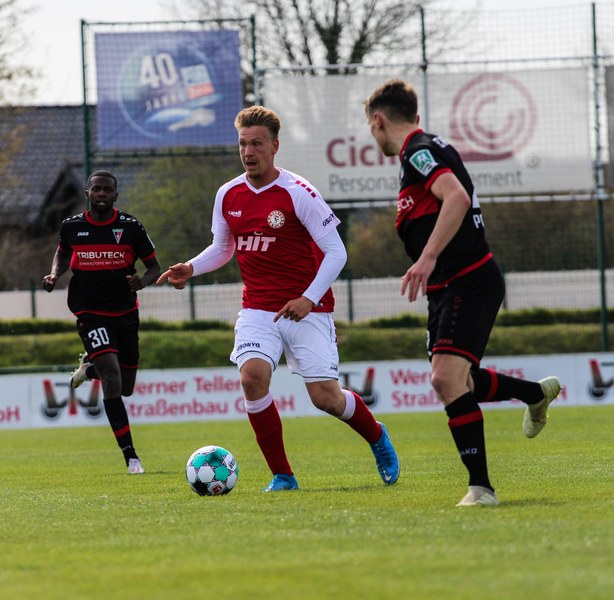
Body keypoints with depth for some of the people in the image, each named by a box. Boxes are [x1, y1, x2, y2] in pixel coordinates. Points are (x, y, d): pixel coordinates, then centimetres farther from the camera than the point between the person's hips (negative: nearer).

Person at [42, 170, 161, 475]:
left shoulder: (130, 226, -5)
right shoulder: (71, 226, -3)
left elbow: (154, 267, 2)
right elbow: (62, 254, 19)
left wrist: (141, 282, -20)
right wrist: (54, 275, -1)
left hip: (126, 312, 3)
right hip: (90, 314, -3)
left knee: (126, 388, 13)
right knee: (112, 376, -22)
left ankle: (89, 367, 48)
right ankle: (130, 455, -20)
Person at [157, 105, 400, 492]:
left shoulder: (297, 193, -12)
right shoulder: (228, 195, 4)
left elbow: (336, 252, -11)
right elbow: (223, 248, 21)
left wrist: (309, 299, -22)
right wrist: (191, 269, 2)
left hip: (307, 311, -4)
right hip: (258, 310, 4)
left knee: (325, 397, -7)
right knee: (253, 375, -22)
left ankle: (377, 438, 28)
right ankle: (282, 475, -10)